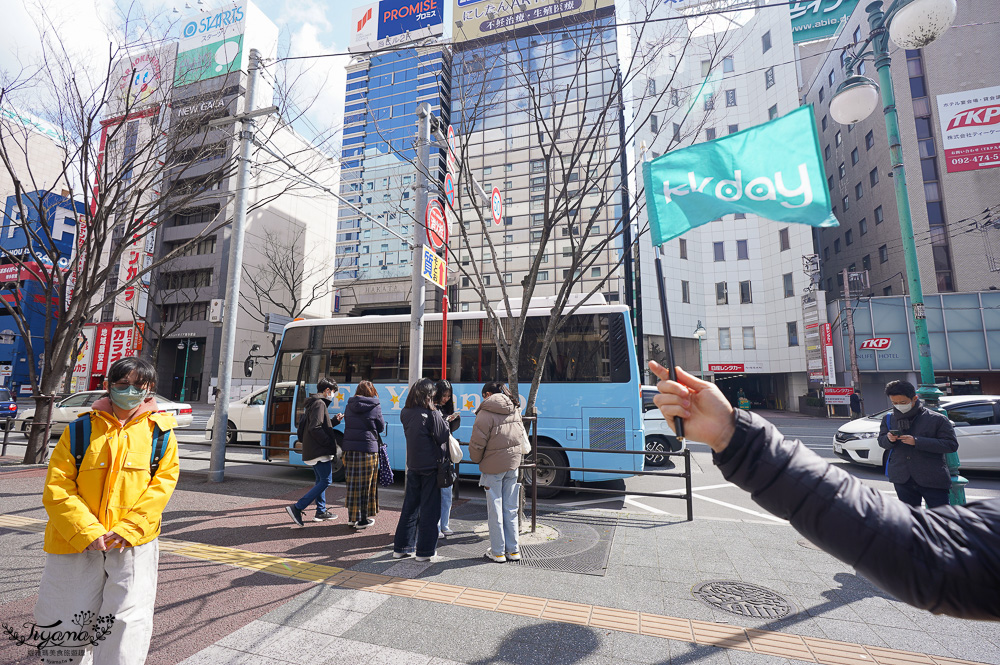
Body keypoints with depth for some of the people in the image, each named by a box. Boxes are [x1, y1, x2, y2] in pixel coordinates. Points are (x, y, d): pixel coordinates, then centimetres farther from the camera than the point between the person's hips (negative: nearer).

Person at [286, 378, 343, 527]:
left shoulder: (312, 404, 18)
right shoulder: (320, 404, -14)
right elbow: (315, 428, -23)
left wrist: (335, 420, 15)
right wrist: (329, 443, -18)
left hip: (312, 450, 11)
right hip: (320, 452, -11)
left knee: (320, 480, 17)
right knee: (326, 481, -8)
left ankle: (321, 512, 24)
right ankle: (297, 508, -10)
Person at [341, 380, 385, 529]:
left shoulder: (349, 406, 6)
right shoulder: (374, 407, -7)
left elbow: (348, 424, 14)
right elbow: (381, 427, 3)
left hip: (349, 448, 5)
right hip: (367, 449, -5)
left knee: (353, 483, 14)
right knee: (365, 484, 5)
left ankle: (352, 517, 24)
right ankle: (362, 519, 11)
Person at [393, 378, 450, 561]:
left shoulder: (405, 413, -1)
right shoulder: (432, 414, -18)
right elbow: (443, 437, -12)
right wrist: (443, 421, 4)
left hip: (413, 466, 6)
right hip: (431, 466, -5)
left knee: (410, 507, 16)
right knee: (429, 509, 6)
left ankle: (401, 548, 24)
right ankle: (424, 551, 15)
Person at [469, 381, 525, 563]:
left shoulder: (486, 413, -14)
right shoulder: (515, 410, 6)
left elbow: (477, 442, -13)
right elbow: (521, 435, 14)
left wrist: (476, 459, 5)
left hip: (493, 466, -6)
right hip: (513, 462, 6)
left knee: (495, 509, 7)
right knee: (511, 509, 14)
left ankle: (498, 552, 17)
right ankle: (513, 550, 23)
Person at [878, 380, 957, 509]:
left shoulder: (937, 419, -5)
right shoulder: (889, 418, 5)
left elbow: (952, 445, -11)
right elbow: (881, 441, 12)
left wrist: (917, 442, -22)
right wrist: (889, 439, -13)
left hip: (932, 479, -3)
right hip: (902, 479, 3)